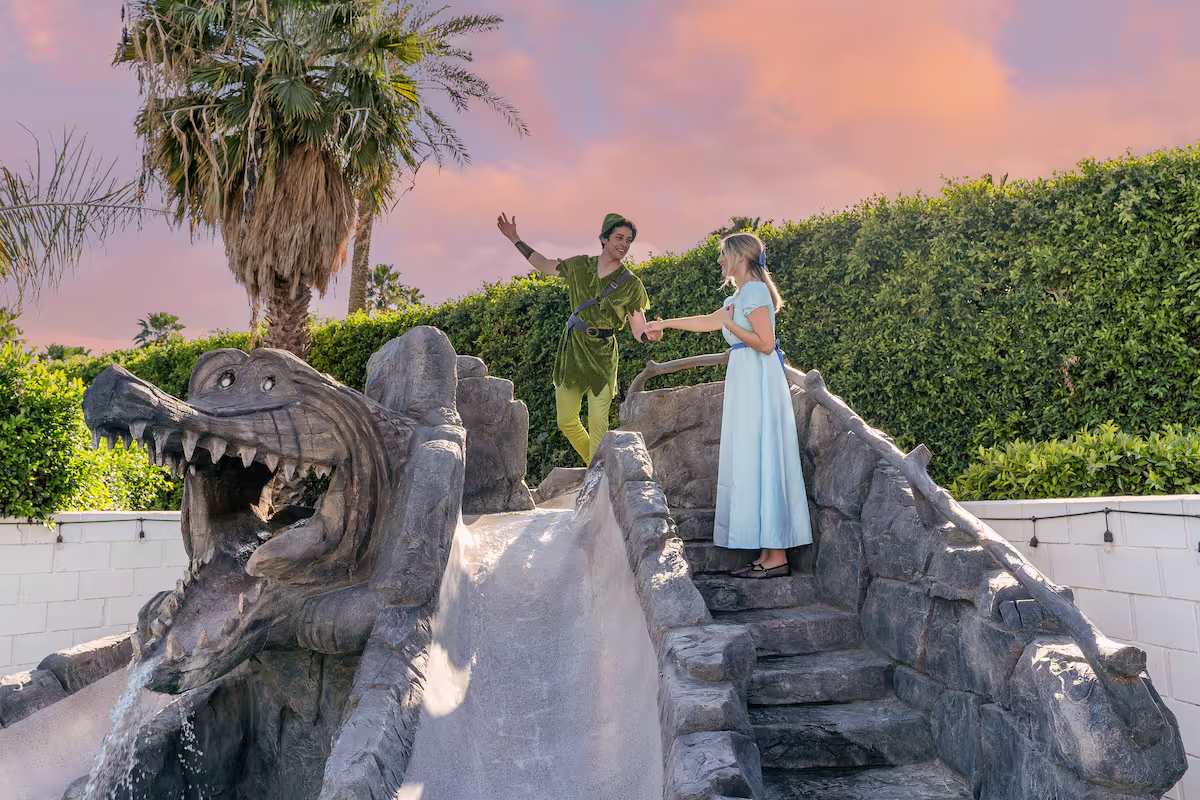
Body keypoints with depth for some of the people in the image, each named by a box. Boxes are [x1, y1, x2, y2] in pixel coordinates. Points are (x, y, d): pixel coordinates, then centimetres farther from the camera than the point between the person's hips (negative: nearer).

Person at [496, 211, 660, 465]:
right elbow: (544, 265, 20)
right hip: (571, 349, 4)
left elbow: (639, 330, -7)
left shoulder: (631, 284, -5)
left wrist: (650, 335, -31)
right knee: (566, 421, 8)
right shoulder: (580, 265, 3)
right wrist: (515, 239, 19)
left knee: (597, 423, -11)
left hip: (601, 355, -4)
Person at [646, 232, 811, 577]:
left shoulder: (755, 291, -10)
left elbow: (765, 343, -18)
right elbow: (707, 321, 33)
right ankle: (768, 554, 9)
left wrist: (729, 324, -11)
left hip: (758, 384, -9)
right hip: (746, 383, 9)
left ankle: (777, 557, -6)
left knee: (759, 464, -9)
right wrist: (665, 323, 39)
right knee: (751, 466, 7)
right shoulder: (741, 295, 19)